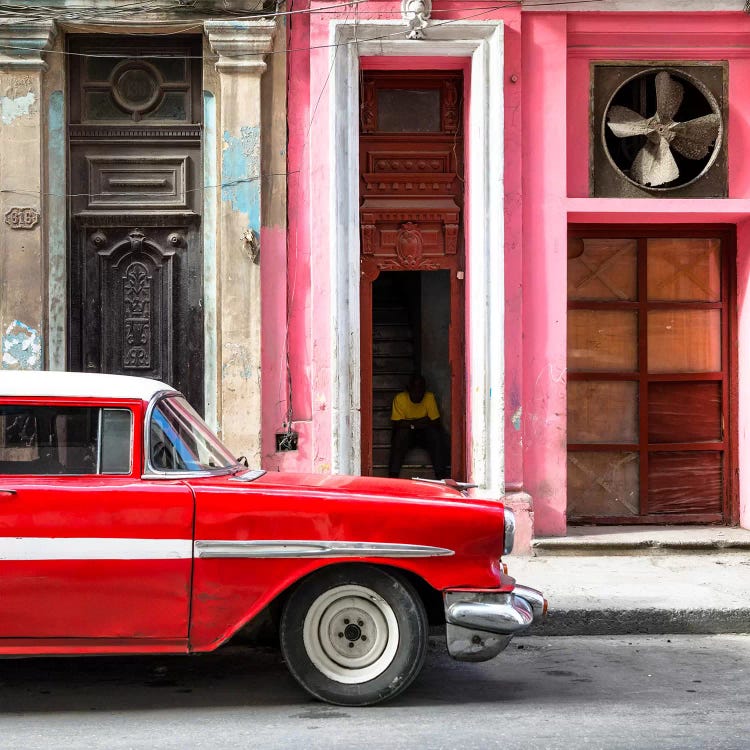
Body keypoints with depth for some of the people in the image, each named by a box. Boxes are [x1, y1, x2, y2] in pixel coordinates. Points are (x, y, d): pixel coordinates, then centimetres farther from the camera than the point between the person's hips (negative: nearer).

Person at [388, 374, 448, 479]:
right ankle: (393, 474, -33)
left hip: (424, 434, 1)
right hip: (406, 435, -1)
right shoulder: (400, 398, -15)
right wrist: (420, 422, -25)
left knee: (435, 433, -29)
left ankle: (441, 474, -28)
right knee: (402, 432, -33)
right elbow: (397, 424, -20)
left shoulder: (429, 397, -11)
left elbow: (436, 422, -12)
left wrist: (412, 424, -24)